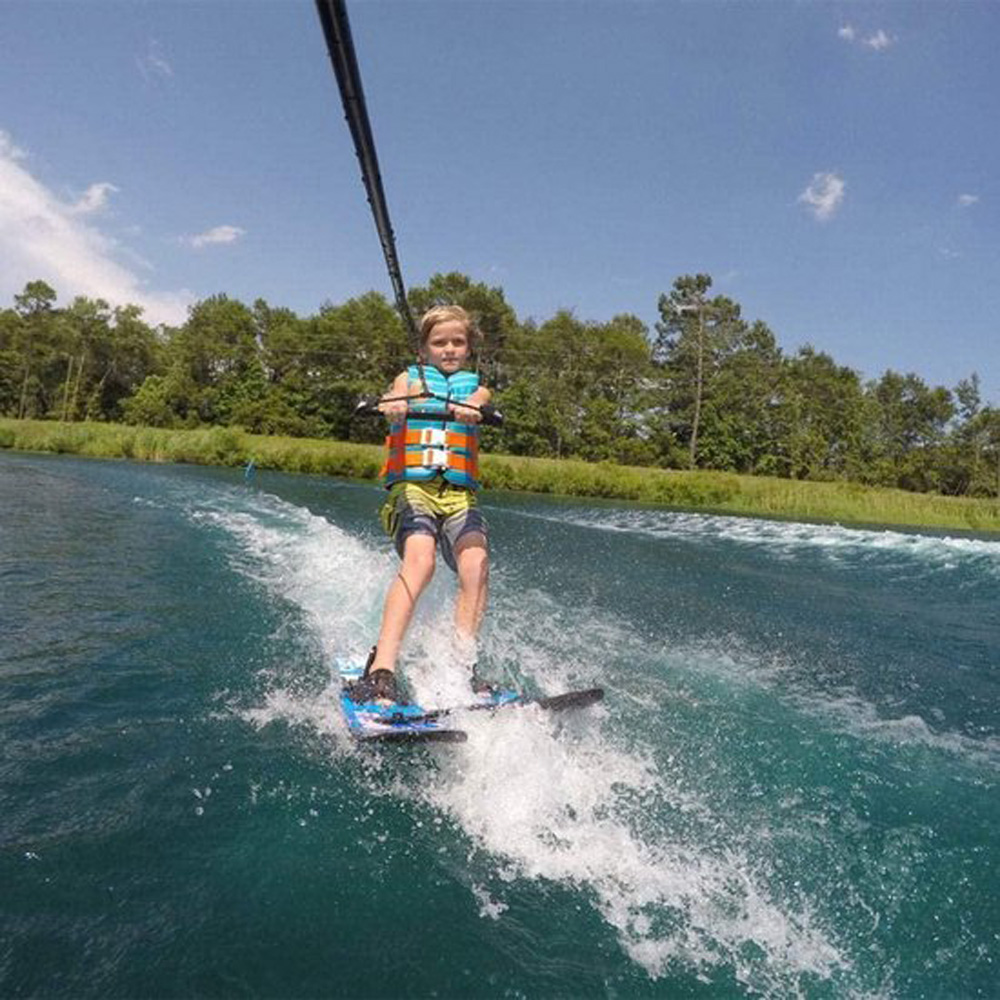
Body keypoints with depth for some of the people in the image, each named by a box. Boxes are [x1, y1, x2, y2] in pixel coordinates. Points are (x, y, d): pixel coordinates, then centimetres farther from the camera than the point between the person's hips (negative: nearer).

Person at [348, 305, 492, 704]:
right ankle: (380, 671, -34)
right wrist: (392, 405, -33)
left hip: (460, 493, 2)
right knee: (419, 560, -29)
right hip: (412, 487, -2)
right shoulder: (411, 378, 19)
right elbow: (395, 397, -6)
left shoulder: (475, 386, 22)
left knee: (475, 563, -25)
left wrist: (467, 409, -31)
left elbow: (477, 402, -5)